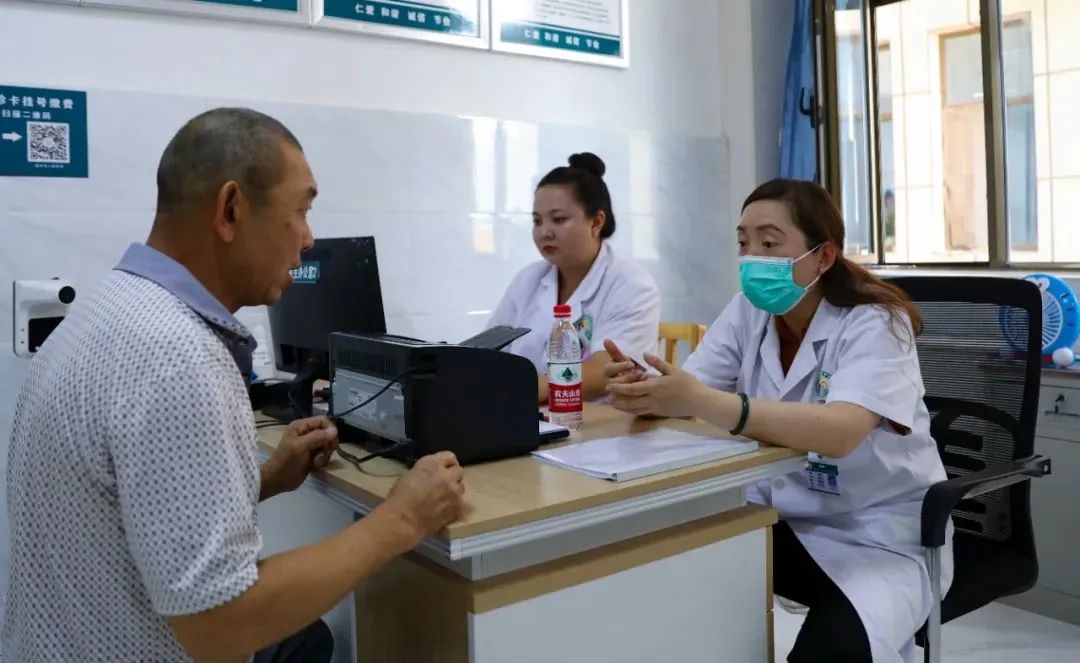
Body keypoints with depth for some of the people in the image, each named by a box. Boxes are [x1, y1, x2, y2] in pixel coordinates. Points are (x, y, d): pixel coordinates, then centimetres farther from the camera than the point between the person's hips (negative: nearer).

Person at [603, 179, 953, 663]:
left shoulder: (874, 323, -18)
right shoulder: (747, 313, 0)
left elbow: (838, 432, -35)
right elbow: (688, 392, -9)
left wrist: (702, 402, -46)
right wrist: (644, 392, -33)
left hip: (880, 537, -5)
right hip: (782, 519, 5)